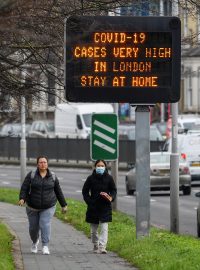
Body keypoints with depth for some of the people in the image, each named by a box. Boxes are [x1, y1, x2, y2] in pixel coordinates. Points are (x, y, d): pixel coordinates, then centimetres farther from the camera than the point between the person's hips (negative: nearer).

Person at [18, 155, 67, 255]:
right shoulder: (31, 175, -4)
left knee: (45, 224, -17)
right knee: (33, 227, 9)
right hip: (33, 207, 1)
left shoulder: (53, 177, 1)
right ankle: (35, 242, 38)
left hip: (48, 207, -1)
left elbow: (58, 191, 9)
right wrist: (22, 198, -29)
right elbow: (24, 188, -11)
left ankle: (45, 247, -17)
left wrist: (64, 205, 12)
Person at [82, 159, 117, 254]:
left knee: (104, 228, -11)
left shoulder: (109, 178, 1)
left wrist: (111, 197, -13)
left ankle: (102, 247, -15)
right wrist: (89, 200, -8)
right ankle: (95, 246, 27)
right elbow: (85, 191, 7)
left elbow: (114, 190, 8)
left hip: (105, 207, -1)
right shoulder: (91, 178, 0)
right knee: (93, 229, 11)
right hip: (93, 207, 1)